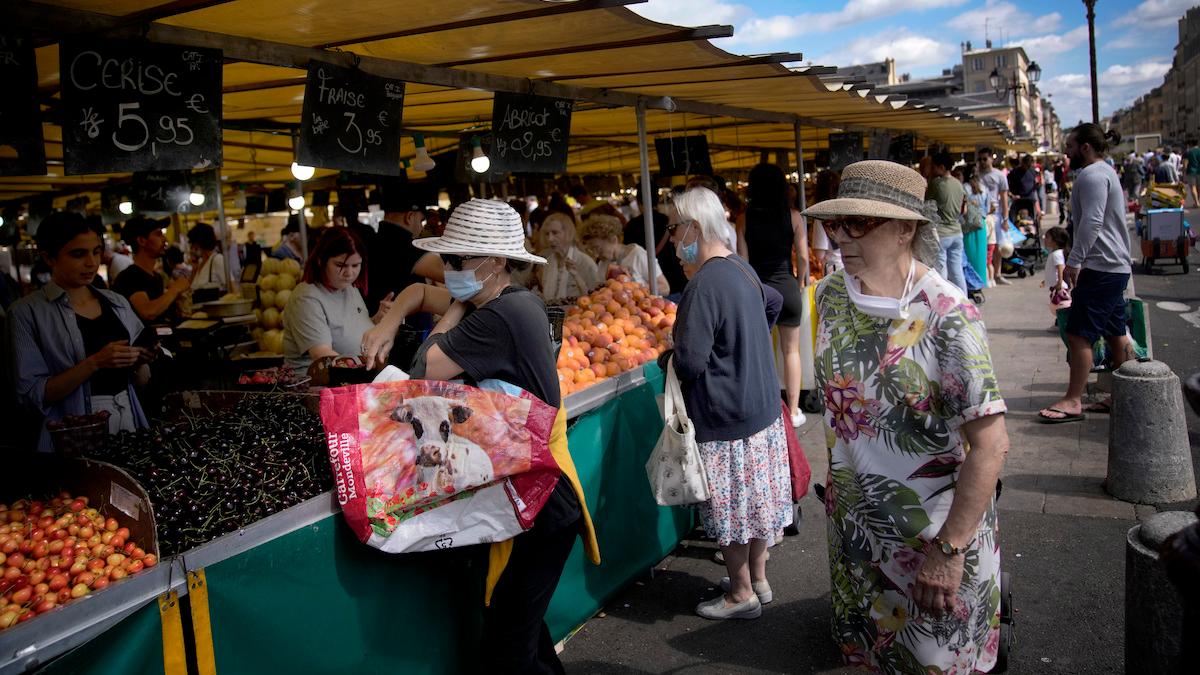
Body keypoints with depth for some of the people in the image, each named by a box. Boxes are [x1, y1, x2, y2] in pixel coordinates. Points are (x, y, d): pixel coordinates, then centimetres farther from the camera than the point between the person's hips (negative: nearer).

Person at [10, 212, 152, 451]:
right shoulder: (27, 312, -2)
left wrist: (138, 364, -5)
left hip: (130, 423, 4)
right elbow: (32, 393, -9)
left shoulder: (117, 303, 11)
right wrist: (94, 363, -18)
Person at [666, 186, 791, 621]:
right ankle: (758, 580, 34)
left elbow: (690, 362, -27)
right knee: (755, 499, 19)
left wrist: (671, 360, -5)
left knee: (729, 509, 7)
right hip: (762, 405, 9)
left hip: (726, 419, -9)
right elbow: (774, 302, 26)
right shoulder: (742, 269, 5)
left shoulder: (705, 284, -24)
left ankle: (741, 594, 21)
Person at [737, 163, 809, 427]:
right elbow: (803, 257, -4)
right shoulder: (793, 217, -6)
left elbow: (742, 260, -5)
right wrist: (799, 283, 13)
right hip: (787, 287, 0)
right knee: (791, 350, 13)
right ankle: (793, 410, 20)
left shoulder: (744, 219, -6)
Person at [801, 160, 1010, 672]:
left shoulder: (947, 316, -23)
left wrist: (949, 549, -22)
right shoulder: (830, 295, -2)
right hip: (852, 522, 6)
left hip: (936, 530, -6)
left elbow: (990, 445, -23)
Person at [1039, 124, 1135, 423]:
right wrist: (1079, 260, 22)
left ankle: (1073, 401, -8)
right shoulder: (1106, 171, 21)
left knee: (1079, 334, -10)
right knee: (1116, 333, 14)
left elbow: (1092, 222, -23)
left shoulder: (1092, 175, -13)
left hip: (1100, 267, -11)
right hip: (1116, 265, 11)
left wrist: (1074, 261, -22)